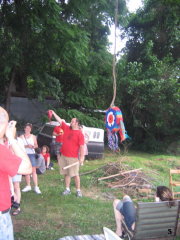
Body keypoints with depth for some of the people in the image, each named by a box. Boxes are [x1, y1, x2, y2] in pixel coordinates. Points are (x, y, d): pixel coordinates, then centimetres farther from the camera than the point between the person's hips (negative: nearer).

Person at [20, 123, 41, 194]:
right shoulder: (21, 136, 4)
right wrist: (26, 146, -18)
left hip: (32, 154, -1)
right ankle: (28, 186, 18)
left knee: (34, 170, -6)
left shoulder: (33, 136, 8)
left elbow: (36, 145, 11)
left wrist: (33, 146, -10)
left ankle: (36, 187, -6)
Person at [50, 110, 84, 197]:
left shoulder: (79, 133, -8)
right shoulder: (67, 128, 10)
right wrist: (53, 113, 12)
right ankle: (67, 189, 20)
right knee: (66, 174, 11)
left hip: (73, 157, -6)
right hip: (63, 156, 6)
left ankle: (78, 190, 7)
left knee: (75, 174, -1)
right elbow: (60, 120, 15)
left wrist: (82, 157, -17)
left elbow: (82, 146, -13)